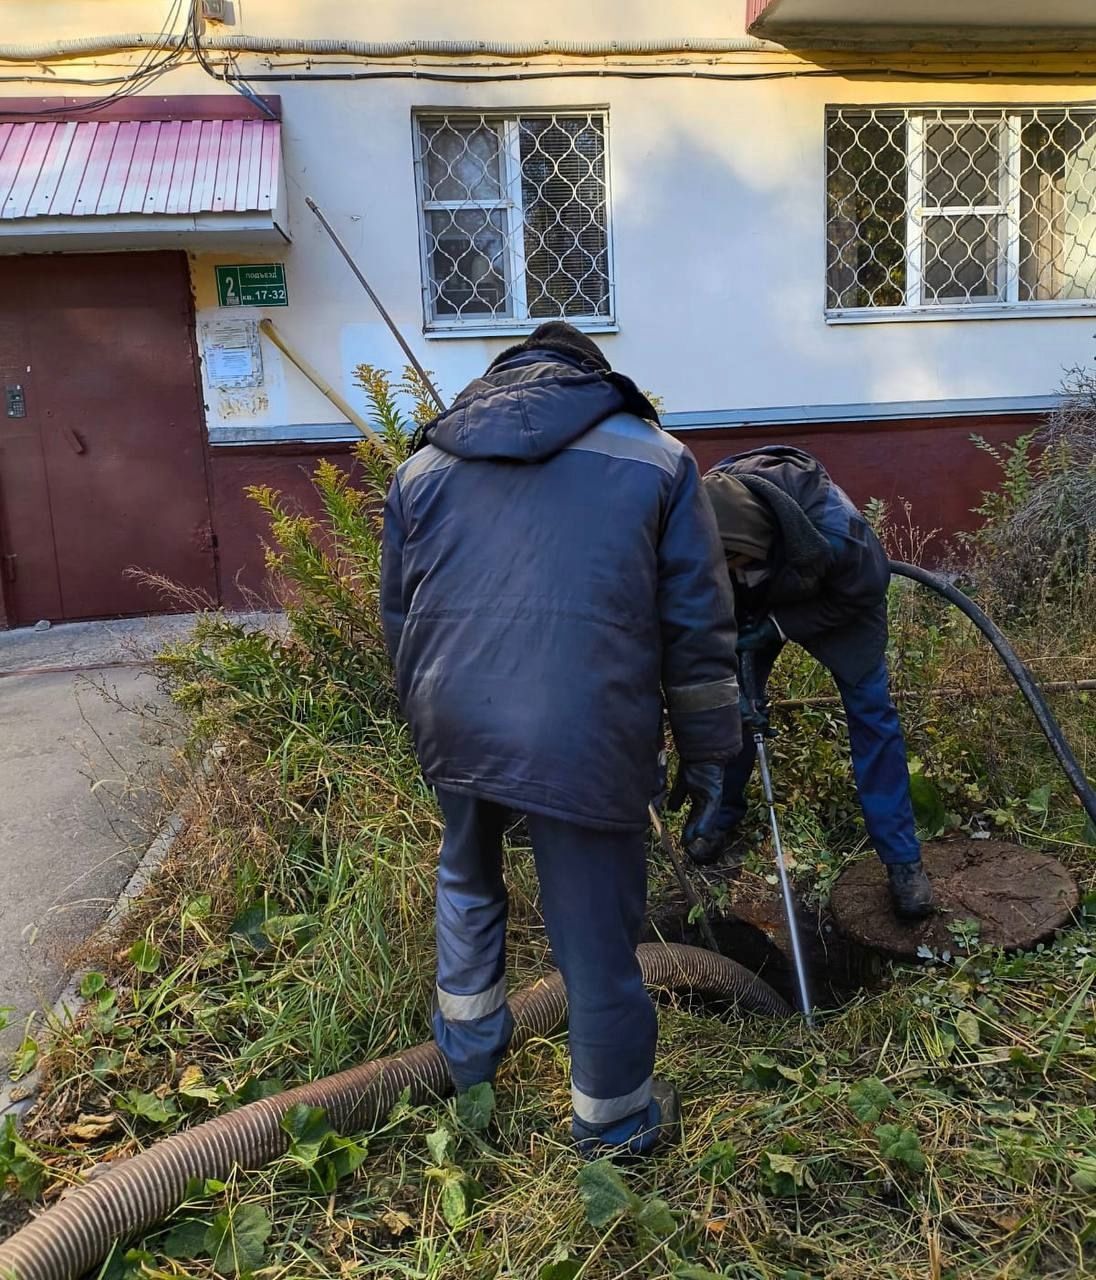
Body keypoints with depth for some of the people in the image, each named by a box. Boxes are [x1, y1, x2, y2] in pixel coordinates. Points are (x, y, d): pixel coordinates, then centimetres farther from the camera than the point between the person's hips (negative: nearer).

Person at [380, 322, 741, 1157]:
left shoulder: (425, 467, 17)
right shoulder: (654, 457, 11)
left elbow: (398, 617, 21)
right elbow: (698, 625, 6)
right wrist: (708, 750, 14)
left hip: (454, 724, 4)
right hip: (585, 738, -3)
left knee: (467, 880, 31)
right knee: (597, 936, 13)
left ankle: (469, 1052, 47)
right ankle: (614, 1119, 34)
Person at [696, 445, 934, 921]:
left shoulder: (832, 526, -45)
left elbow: (865, 591, -24)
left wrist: (781, 626, -28)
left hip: (838, 599, -3)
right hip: (752, 605, 3)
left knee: (872, 715, -5)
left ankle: (903, 859, 4)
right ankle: (722, 819, 24)